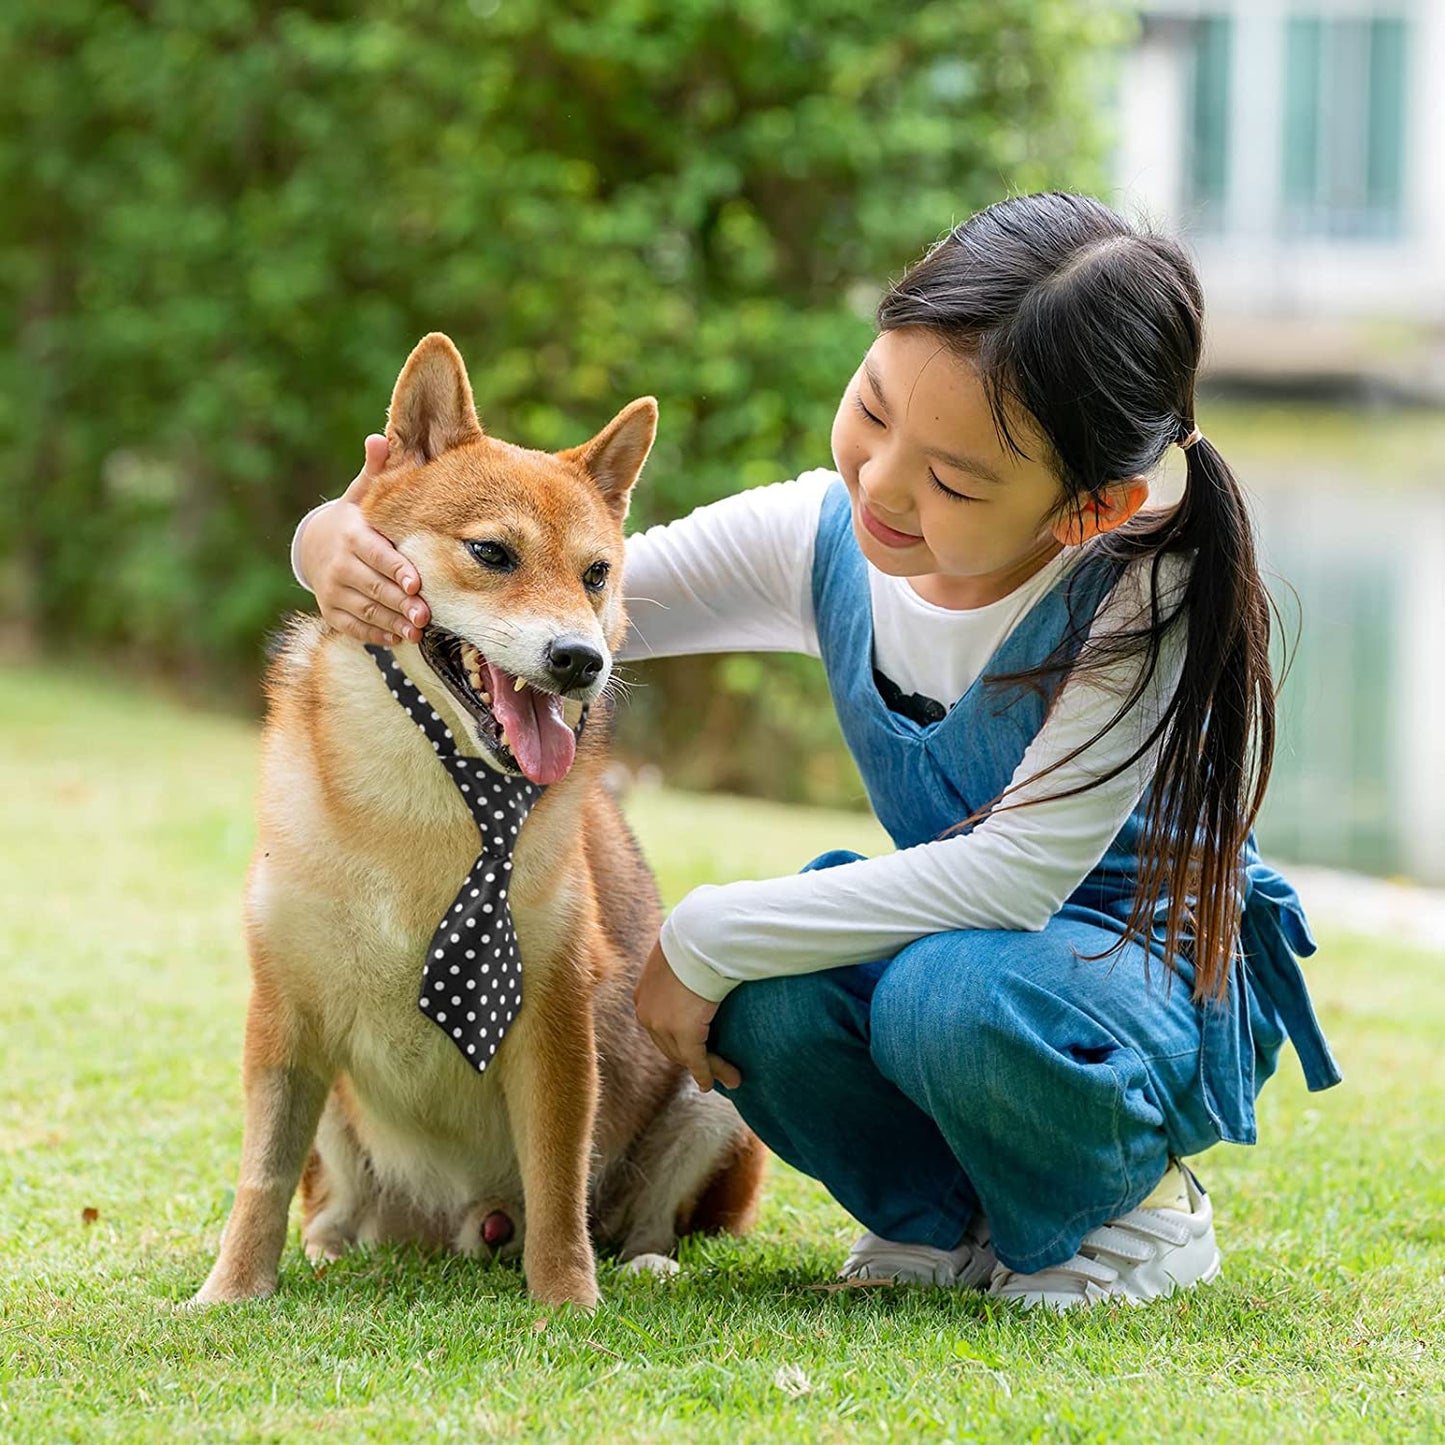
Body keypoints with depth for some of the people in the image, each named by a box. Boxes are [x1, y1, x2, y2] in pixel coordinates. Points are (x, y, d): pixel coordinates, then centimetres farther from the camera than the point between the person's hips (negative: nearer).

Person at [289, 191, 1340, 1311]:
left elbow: (1020, 868, -33)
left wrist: (709, 937, -30)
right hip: (959, 933, 5)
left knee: (954, 996, -36)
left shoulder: (1144, 593, -29)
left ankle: (1130, 1204, -4)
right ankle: (944, 1218, 3)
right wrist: (346, 547, -33)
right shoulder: (822, 541, -14)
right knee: (773, 1000, -28)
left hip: (1174, 975, -4)